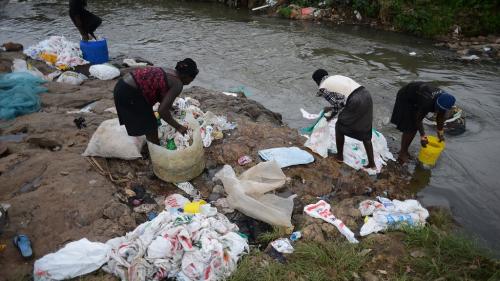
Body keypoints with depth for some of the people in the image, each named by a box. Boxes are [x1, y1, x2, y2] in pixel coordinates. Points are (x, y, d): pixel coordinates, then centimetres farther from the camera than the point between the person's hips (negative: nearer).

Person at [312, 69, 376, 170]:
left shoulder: (322, 87, 4)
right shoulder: (336, 77, 28)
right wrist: (332, 108, 40)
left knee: (340, 127, 15)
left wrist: (332, 115, 16)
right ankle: (372, 163, 22)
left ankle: (340, 156, 29)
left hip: (356, 102, -8)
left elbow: (338, 104, -1)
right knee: (365, 132, 17)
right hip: (366, 95, 8)